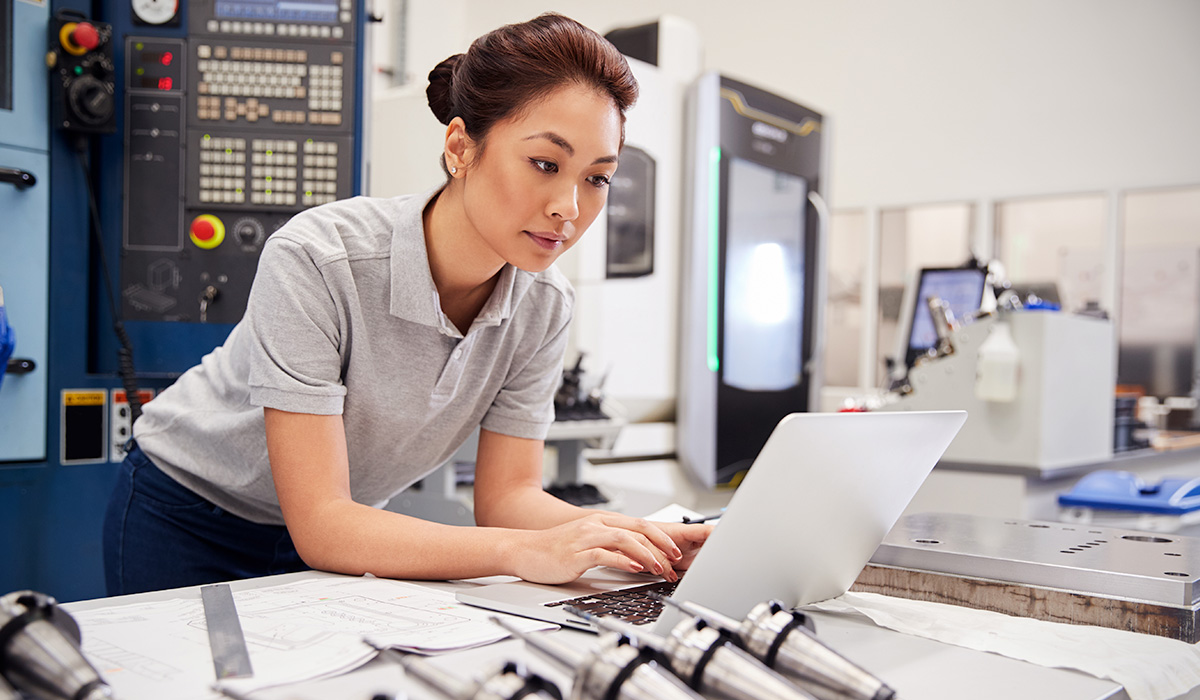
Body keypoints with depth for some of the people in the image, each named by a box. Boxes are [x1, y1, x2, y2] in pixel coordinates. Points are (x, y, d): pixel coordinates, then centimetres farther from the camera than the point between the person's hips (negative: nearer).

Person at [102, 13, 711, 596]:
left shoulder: (542, 306, -15)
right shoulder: (314, 261, -32)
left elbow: (508, 495, -12)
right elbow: (319, 524, -33)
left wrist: (638, 538, -30)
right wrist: (524, 552, -43)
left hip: (346, 535, 4)